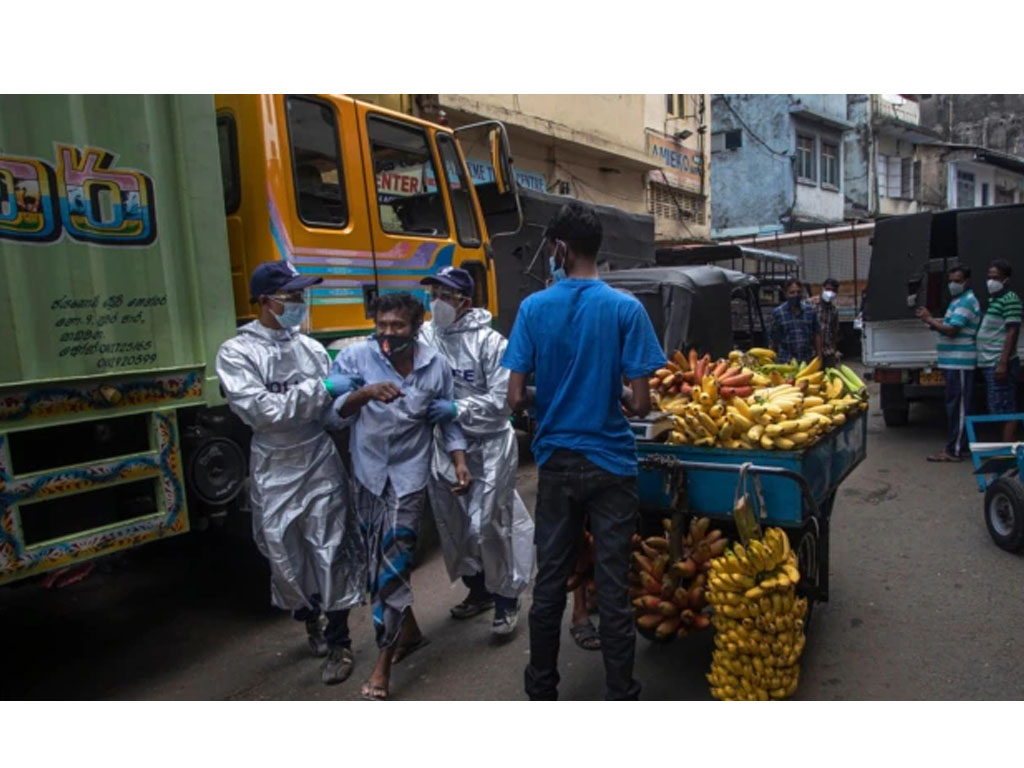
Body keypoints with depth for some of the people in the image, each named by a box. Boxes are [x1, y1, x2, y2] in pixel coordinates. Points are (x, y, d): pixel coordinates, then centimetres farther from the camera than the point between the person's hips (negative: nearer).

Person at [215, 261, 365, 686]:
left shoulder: (312, 348, 2)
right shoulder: (236, 352, -7)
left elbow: (329, 414, 2)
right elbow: (261, 409, -21)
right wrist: (321, 388, -23)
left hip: (321, 465, 1)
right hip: (275, 473, -1)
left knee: (331, 553, 2)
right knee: (285, 556, 12)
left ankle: (338, 642, 18)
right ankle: (311, 621, 39)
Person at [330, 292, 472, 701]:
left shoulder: (436, 364, -5)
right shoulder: (355, 356, -9)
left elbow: (448, 418, 5)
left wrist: (460, 463, -5)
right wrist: (365, 393, -33)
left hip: (408, 474, -2)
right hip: (367, 472, 2)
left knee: (392, 563, -6)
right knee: (378, 561, 14)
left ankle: (383, 666, 7)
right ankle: (409, 630, 38)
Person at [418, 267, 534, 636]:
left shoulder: (489, 341, -14)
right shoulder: (424, 336, -4)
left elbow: (502, 400, -16)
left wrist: (458, 410, -26)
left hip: (489, 445, -5)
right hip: (443, 446, 5)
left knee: (488, 524, -3)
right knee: (452, 524, 16)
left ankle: (506, 599, 20)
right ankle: (478, 589, 39)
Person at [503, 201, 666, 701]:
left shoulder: (534, 308, -4)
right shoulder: (626, 308, -8)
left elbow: (516, 398, -6)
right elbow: (640, 403, -11)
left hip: (556, 462, 2)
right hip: (611, 463, -1)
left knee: (549, 583, 13)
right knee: (612, 588, 7)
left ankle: (541, 691, 29)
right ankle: (619, 696, 21)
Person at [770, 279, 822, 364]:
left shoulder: (810, 310, 2)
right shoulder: (777, 312, -3)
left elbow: (817, 334, 6)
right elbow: (775, 339, 3)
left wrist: (819, 356, 3)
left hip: (808, 360, 2)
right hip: (786, 362, -2)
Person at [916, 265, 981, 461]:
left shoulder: (967, 301, -13)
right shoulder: (959, 300, 20)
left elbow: (951, 330, -21)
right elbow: (948, 326, 19)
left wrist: (929, 320, -11)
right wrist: (931, 320, 3)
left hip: (960, 362, -10)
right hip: (954, 362, 10)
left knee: (958, 406, -7)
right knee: (956, 406, 13)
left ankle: (954, 450, -4)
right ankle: (958, 446, 20)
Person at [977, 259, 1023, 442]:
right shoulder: (993, 299, 19)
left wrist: (1003, 363, -22)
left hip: (999, 364, -10)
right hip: (990, 363, 10)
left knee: (1004, 409, -7)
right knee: (998, 409, 13)